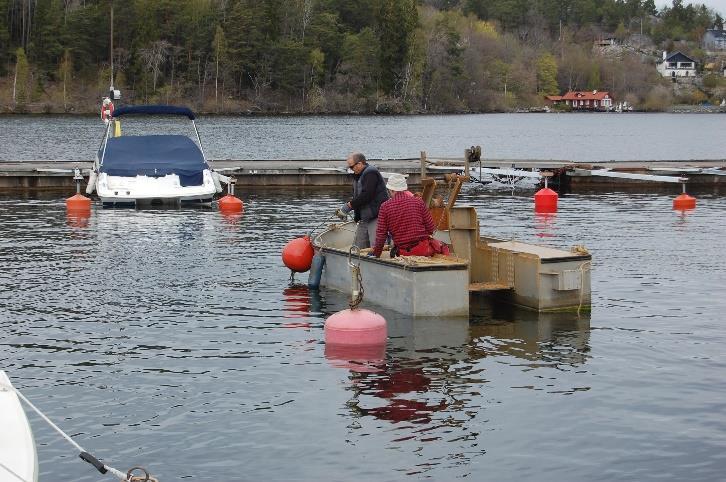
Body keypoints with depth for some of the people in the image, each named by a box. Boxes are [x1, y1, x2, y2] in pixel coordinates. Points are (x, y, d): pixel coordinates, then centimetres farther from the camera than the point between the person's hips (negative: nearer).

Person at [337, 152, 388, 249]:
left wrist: (349, 206, -14)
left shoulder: (370, 173, -13)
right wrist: (344, 209, 5)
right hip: (364, 218, 10)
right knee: (358, 248, 9)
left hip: (376, 217, -10)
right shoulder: (358, 175, 19)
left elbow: (366, 196, -21)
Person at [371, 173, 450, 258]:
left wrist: (376, 254, 10)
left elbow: (381, 234, -2)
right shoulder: (418, 201, -3)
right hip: (423, 249, -2)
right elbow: (431, 229, 0)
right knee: (443, 247, 24)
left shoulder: (385, 207, -3)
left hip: (402, 252, 2)